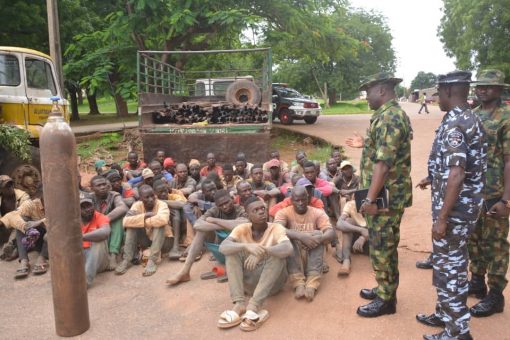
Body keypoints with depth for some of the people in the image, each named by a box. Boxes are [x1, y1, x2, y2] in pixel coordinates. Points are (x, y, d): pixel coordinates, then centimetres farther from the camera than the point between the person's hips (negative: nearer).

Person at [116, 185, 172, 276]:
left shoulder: (161, 204, -19)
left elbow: (163, 219, -42)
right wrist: (144, 216, -31)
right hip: (146, 239, 3)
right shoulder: (137, 205, -9)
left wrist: (144, 221, -28)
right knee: (132, 224, -19)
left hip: (162, 239, -3)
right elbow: (126, 221, -26)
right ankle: (126, 260, -19)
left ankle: (152, 260, -31)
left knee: (159, 224, -31)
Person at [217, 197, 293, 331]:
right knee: (232, 251, -18)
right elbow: (223, 247, -25)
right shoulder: (242, 229, -7)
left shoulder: (276, 228, -12)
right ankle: (239, 304, -29)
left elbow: (288, 249, -32)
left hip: (273, 281, -2)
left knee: (277, 254, -29)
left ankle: (254, 305, -36)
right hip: (250, 280, 2)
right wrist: (246, 246, -43)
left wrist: (262, 251, -47)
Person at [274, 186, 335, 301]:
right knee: (288, 236, -27)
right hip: (292, 258, -1)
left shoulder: (318, 213, 1)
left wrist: (319, 239, -36)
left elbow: (331, 233, -14)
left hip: (312, 257, 1)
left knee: (317, 233, -24)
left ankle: (312, 284, -35)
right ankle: (298, 283, -34)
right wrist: (301, 236, -37)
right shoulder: (284, 212, -3)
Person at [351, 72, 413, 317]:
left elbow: (383, 163, -26)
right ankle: (386, 289, 32)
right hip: (390, 194, 10)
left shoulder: (388, 118, -20)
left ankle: (385, 299, 14)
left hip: (385, 195, -10)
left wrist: (370, 199, -25)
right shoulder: (393, 115, 14)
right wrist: (365, 145, 27)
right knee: (386, 245, 19)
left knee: (381, 246, 1)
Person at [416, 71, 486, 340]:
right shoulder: (471, 119, 10)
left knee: (449, 268, 2)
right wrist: (434, 179, 32)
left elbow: (457, 175, -28)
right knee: (448, 262, 20)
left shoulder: (453, 124, -22)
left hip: (454, 209, -10)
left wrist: (442, 218, -24)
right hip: (466, 205, 10)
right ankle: (445, 315, 35)